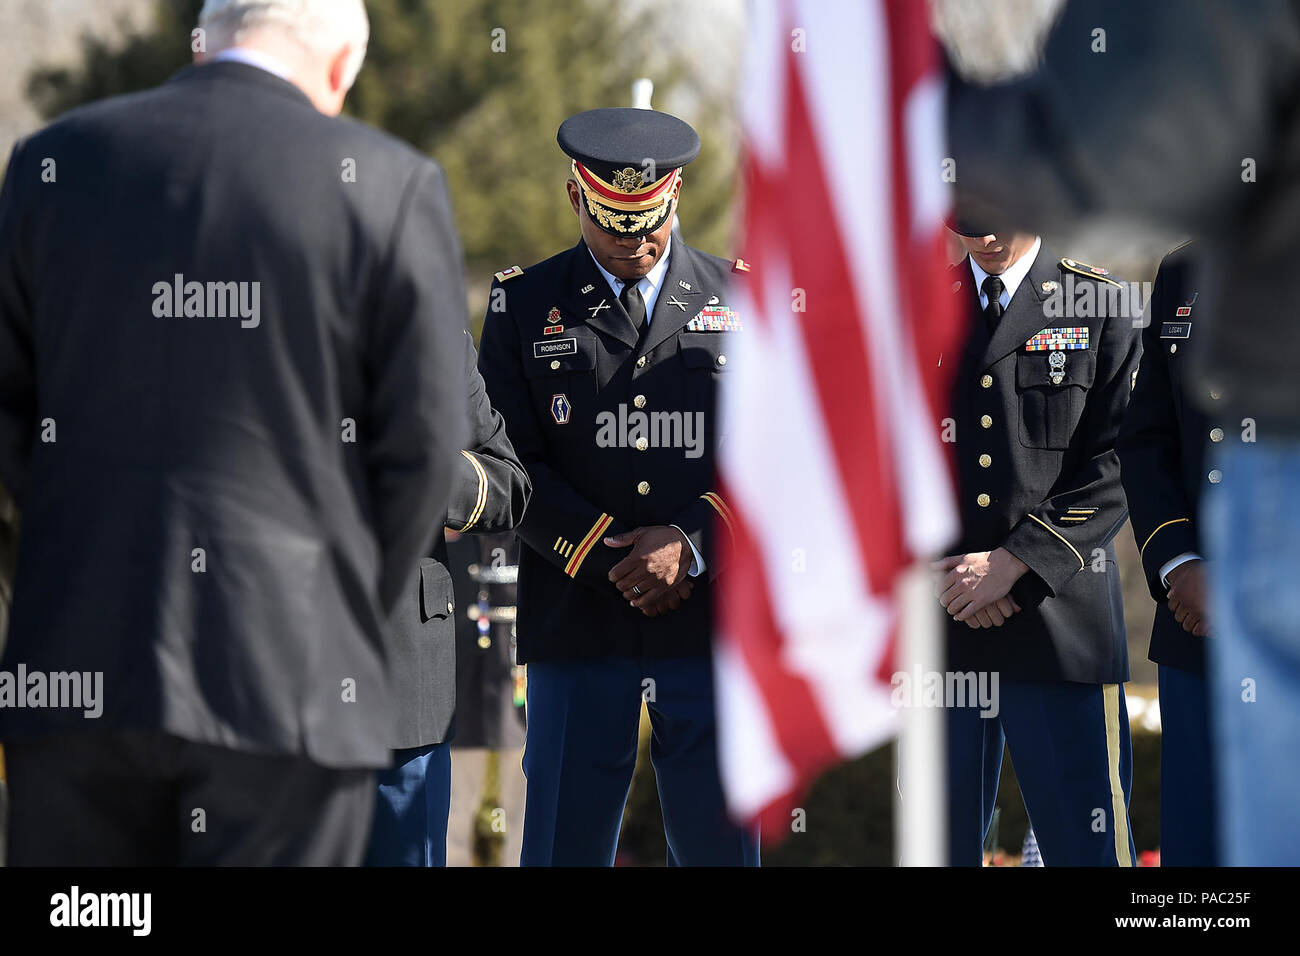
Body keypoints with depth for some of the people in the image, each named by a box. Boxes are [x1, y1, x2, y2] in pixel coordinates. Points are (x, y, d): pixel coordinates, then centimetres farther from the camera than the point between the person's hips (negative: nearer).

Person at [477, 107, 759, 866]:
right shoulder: (524, 306, 8)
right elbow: (512, 463, 1)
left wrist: (693, 542, -11)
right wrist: (610, 559, -10)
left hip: (715, 623, 0)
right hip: (578, 627, 0)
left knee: (721, 845, 3)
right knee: (563, 847, 0)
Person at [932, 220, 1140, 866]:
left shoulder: (1101, 306, 4)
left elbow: (1117, 466, -3)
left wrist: (1014, 561, -12)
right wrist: (936, 569, -5)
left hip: (1058, 613, -3)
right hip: (939, 619, 3)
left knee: (1084, 841, -6)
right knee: (938, 841, 5)